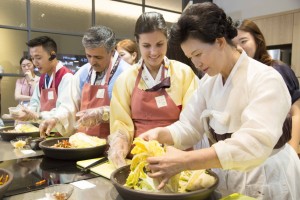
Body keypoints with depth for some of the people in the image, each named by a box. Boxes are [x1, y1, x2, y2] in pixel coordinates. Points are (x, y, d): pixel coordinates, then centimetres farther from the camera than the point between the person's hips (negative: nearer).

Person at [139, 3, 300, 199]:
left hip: (266, 182, -5)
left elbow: (255, 144, -35)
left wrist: (185, 161, -42)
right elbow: (189, 127, -4)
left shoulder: (266, 79, -23)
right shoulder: (208, 82, -1)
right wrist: (160, 134, -25)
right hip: (224, 178, 6)